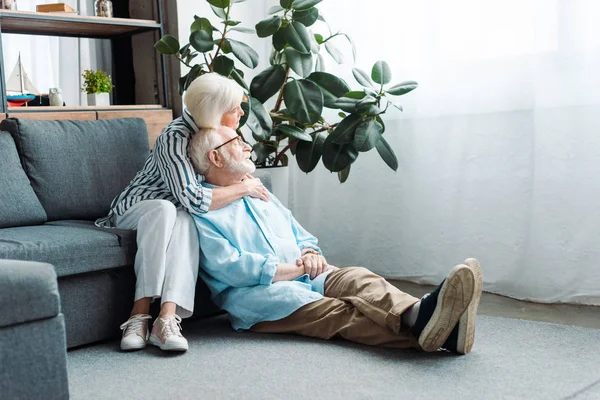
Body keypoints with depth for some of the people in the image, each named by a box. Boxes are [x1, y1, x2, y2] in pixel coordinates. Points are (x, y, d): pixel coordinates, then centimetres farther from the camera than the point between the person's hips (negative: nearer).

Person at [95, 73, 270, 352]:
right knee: (165, 209, -39)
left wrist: (245, 179, -7)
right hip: (135, 211, -5)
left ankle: (168, 318, -47)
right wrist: (243, 188, -22)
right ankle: (140, 315, -42)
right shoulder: (175, 138, -24)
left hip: (177, 215, 5)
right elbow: (193, 200, -33)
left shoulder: (214, 134, 1)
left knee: (184, 220, -32)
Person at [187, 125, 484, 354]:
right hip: (256, 296, -7)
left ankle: (417, 314, -57)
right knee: (338, 313, -33)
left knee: (355, 278, -25)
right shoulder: (202, 212, 1)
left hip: (305, 279, 7)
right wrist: (297, 268, -13)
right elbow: (229, 268, -12)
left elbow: (304, 238, 27)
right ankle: (425, 332, -58)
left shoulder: (260, 195, 27)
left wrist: (310, 256, 0)